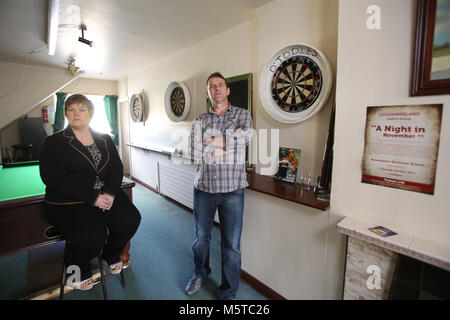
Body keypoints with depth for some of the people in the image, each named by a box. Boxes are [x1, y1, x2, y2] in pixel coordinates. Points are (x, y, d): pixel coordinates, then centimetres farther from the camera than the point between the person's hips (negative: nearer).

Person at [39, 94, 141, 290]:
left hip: (106, 194, 4)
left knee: (130, 220, -18)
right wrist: (92, 198, -21)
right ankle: (76, 266, 13)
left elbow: (117, 168, 4)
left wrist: (109, 193, -16)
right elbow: (54, 179, -13)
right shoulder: (54, 143, -2)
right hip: (69, 202, -3)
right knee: (93, 236, -26)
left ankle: (111, 254, 17)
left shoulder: (105, 140, 10)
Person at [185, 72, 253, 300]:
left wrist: (216, 141, -10)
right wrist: (227, 146, -10)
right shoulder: (200, 120, 7)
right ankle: (200, 273, 47)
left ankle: (228, 292, 30)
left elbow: (246, 136, -16)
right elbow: (195, 153, -6)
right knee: (200, 237, 18)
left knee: (232, 244, 6)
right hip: (204, 187, 2)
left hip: (232, 189, -2)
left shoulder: (242, 115, 5)